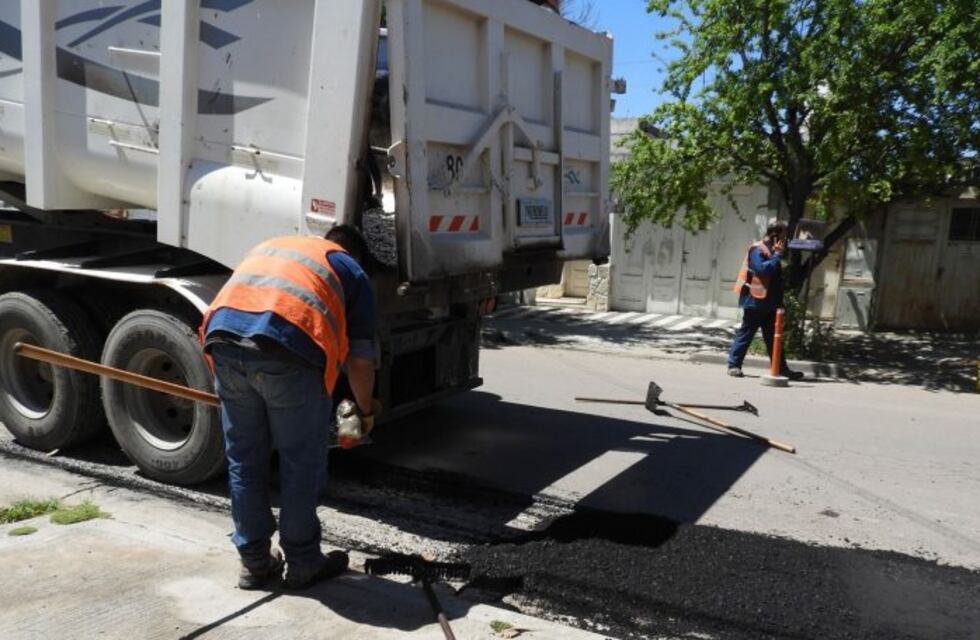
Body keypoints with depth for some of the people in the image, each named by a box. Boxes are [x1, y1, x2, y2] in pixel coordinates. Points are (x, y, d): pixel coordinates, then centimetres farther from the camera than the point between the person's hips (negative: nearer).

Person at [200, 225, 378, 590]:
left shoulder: (270, 245, 37)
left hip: (224, 334, 5)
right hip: (288, 346, -4)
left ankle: (254, 563, 29)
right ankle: (302, 563, 25)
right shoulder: (352, 273, 23)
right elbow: (359, 358, 20)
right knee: (301, 462, 12)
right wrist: (365, 411, 35)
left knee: (244, 460, 17)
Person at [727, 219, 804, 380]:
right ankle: (734, 365, 7)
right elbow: (763, 268, -27)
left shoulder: (772, 250, 16)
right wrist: (778, 254, -18)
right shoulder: (757, 249, -12)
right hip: (756, 301, -9)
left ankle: (781, 368, 12)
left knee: (773, 337, 9)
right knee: (746, 334, -1)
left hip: (769, 303, 9)